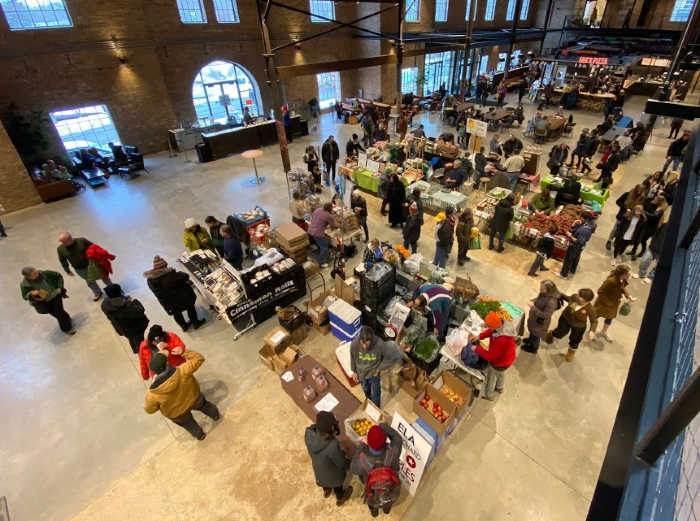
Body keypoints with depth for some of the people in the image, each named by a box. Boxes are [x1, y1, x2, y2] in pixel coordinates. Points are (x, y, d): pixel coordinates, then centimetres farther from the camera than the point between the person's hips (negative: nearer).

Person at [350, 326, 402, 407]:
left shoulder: (380, 345, -39)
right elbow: (352, 358, -10)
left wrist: (380, 368, -19)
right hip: (361, 374, 2)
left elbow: (396, 356, -27)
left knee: (375, 395, 24)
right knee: (366, 391, 31)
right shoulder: (354, 344, -32)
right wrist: (354, 371, 4)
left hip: (374, 374, -2)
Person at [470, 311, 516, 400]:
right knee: (501, 373, 36)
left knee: (490, 378, 23)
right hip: (506, 357, 7)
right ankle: (499, 388, 66)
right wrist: (479, 336, -12)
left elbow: (490, 356, -35)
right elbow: (491, 331, -3)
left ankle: (488, 395, 51)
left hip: (499, 363, -7)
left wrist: (477, 348, -24)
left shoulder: (502, 341, -48)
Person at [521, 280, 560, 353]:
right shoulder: (543, 294, -16)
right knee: (532, 329, 34)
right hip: (534, 317, 7)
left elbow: (545, 315, -34)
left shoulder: (551, 302, -39)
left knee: (536, 335, 21)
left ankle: (533, 348, 48)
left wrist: (533, 308, -34)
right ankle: (530, 339, 63)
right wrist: (532, 301, -13)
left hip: (540, 322, -7)